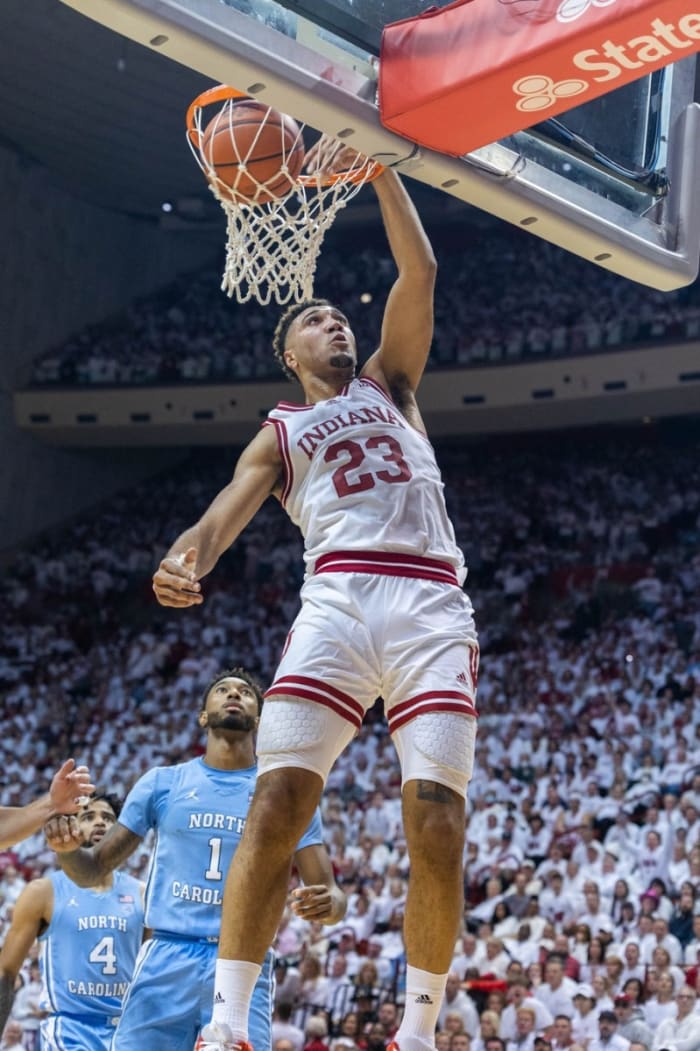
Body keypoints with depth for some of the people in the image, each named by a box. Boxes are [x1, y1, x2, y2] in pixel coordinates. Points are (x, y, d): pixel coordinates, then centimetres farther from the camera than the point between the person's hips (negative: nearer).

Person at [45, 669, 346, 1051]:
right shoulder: (162, 783, 10)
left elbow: (332, 896, 7)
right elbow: (93, 870, 12)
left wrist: (328, 903, -18)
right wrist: (66, 847, -11)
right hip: (167, 960, 0)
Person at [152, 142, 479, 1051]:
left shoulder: (389, 382, 27)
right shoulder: (280, 432, 24)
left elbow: (420, 273, 14)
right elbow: (226, 510, 5)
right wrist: (184, 560, -17)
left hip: (432, 608, 0)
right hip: (338, 598, 0)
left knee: (437, 830, -10)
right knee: (275, 806, -16)